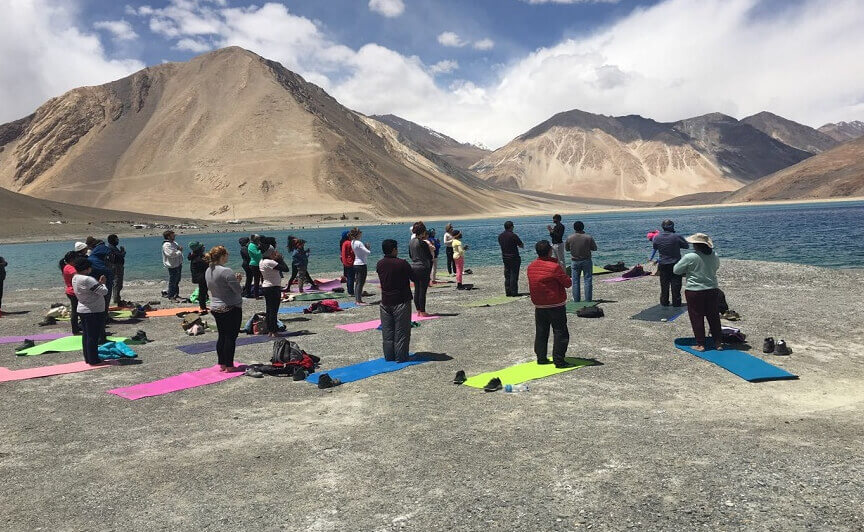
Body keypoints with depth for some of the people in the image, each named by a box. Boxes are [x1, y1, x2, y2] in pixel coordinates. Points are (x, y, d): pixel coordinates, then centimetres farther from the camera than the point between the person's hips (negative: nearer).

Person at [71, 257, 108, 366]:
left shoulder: (75, 278, 6)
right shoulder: (87, 279, -23)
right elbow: (104, 291, -21)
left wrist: (98, 282, -1)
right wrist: (102, 283, -2)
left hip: (82, 310, 10)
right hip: (94, 312, -10)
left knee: (86, 335, 15)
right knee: (93, 336, -2)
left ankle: (88, 358, 23)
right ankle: (94, 360, 4)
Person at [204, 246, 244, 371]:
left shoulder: (208, 271, 6)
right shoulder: (226, 271, -21)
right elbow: (238, 290, -18)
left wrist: (235, 279, 10)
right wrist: (237, 280, 2)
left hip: (215, 308, 8)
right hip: (231, 308, -8)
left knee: (221, 336, 15)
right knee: (231, 337, 0)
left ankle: (222, 364, 21)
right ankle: (229, 366, 5)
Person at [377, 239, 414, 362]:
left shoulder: (380, 264, 0)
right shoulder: (402, 263, -16)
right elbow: (414, 277, -7)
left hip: (385, 302, 5)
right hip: (401, 301, -5)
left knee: (387, 331, 12)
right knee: (401, 331, 3)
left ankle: (389, 356, 17)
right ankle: (400, 356, 6)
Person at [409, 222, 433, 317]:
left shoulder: (411, 242, 7)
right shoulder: (423, 243, -15)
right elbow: (430, 257, -9)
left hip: (413, 267, 7)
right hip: (423, 268, -7)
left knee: (416, 290, 13)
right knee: (423, 291, -1)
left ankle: (418, 311, 18)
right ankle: (423, 312, 4)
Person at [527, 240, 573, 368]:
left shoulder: (531, 266, 1)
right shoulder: (555, 267, -18)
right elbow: (568, 283, -12)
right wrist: (563, 271, 4)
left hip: (539, 306, 6)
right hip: (556, 306, -6)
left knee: (540, 332, 16)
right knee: (560, 333, 2)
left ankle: (541, 358, 20)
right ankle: (559, 360, 0)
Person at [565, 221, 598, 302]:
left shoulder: (569, 238, -7)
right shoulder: (589, 237, -11)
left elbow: (567, 248, 6)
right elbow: (595, 248, -2)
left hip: (575, 261, 1)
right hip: (586, 261, -1)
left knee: (575, 281, 8)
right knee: (588, 280, 5)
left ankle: (576, 300, 10)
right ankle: (588, 300, 4)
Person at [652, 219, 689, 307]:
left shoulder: (656, 237, -8)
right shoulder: (677, 237, -16)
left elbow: (655, 248, 10)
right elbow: (686, 246, -4)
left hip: (663, 265, 3)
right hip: (675, 264, -2)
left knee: (664, 285, 14)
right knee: (676, 285, 7)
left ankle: (664, 302, 21)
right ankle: (676, 303, 10)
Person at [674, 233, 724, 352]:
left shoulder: (689, 257, -17)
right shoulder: (714, 256, -1)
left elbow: (676, 270, -7)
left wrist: (687, 271, 11)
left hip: (694, 292, -5)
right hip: (712, 290, 5)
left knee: (697, 318, 6)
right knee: (714, 317, 14)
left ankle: (700, 344, 9)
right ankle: (718, 342, 20)